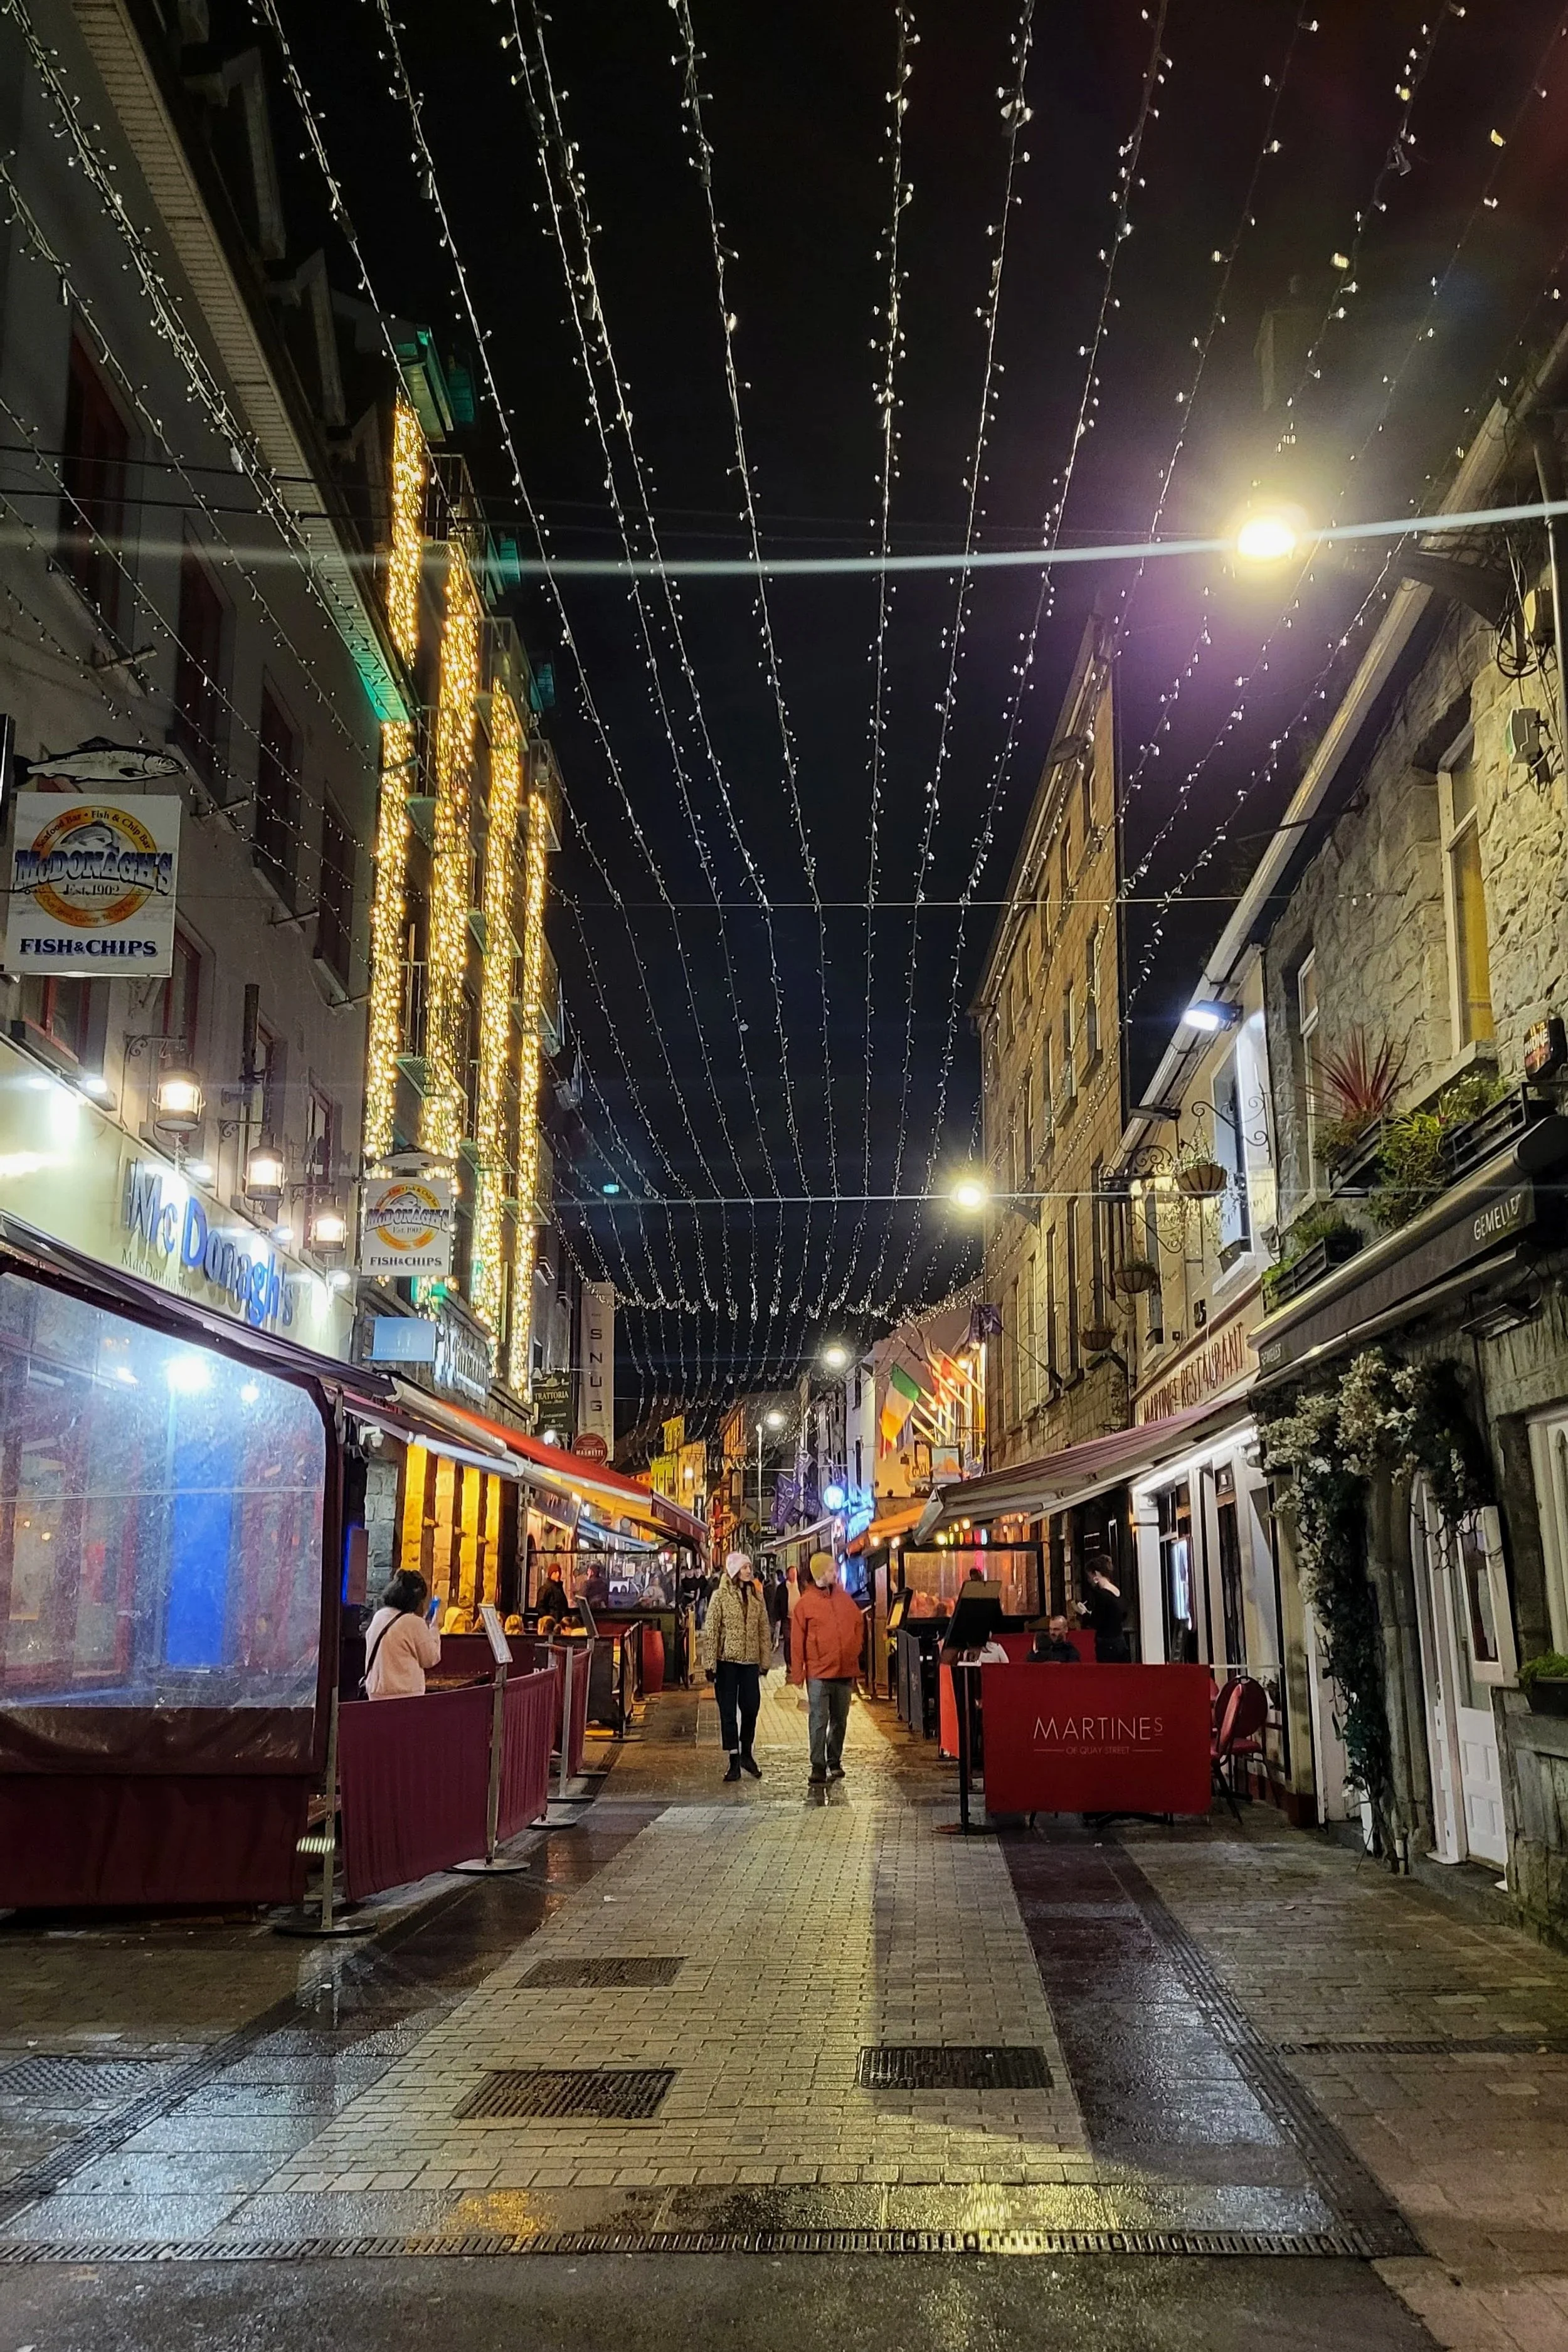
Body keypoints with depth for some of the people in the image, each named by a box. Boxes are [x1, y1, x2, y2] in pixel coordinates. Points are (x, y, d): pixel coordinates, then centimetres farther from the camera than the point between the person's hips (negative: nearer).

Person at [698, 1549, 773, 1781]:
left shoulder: (757, 1597, 7)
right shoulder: (720, 1597, -5)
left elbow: (765, 1630, 11)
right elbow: (710, 1631, -6)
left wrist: (766, 1660, 8)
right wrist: (710, 1664, -10)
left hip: (750, 1660, 3)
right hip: (727, 1660, -3)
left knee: (751, 1707, 1)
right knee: (728, 1711, 2)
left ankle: (746, 1753, 22)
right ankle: (734, 1761, 10)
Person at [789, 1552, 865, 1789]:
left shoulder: (844, 1599, 7)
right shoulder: (805, 1603, -5)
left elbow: (859, 1625, 18)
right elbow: (797, 1641, -5)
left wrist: (854, 1650, 8)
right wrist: (797, 1674, -6)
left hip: (845, 1671, 4)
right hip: (819, 1673, -4)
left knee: (840, 1720, 12)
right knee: (819, 1721, -6)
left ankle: (834, 1762, 24)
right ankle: (818, 1767, -3)